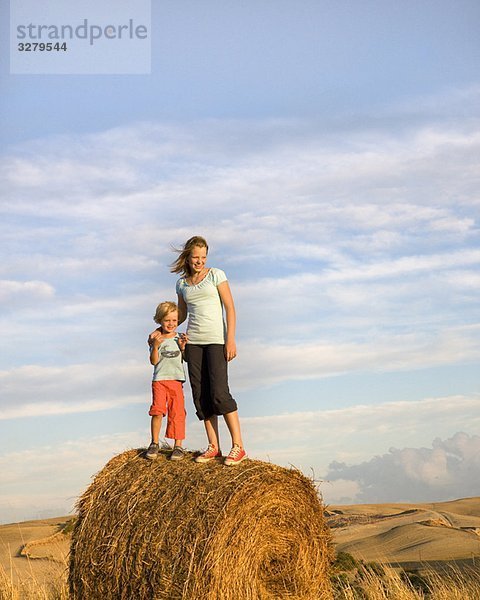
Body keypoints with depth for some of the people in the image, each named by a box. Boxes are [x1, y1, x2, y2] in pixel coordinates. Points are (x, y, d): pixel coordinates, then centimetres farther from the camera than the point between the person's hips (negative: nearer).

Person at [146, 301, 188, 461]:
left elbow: (185, 359, 9)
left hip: (176, 379, 2)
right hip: (159, 379, -2)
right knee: (157, 410, -13)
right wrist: (155, 346, -19)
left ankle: (178, 446, 8)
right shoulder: (155, 339, 1)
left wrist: (183, 347, -8)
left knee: (177, 412, 1)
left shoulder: (179, 338, 8)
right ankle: (154, 444, 2)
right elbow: (154, 361, -5)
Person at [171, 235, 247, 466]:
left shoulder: (216, 275, -1)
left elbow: (230, 308, -5)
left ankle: (238, 446, -10)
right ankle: (213, 447, 6)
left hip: (216, 339, -5)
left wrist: (230, 339, -14)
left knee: (219, 393, -14)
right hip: (193, 341, 5)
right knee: (201, 395, 0)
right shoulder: (182, 284, 12)